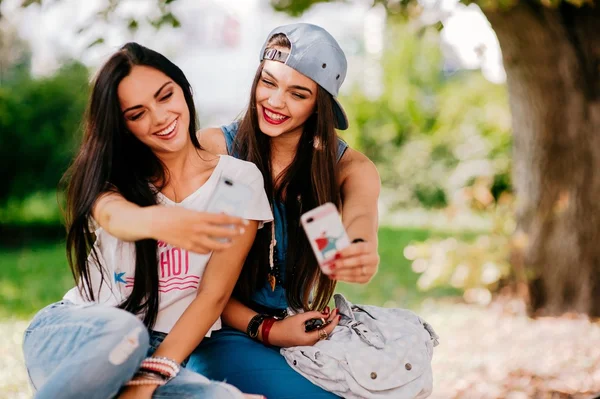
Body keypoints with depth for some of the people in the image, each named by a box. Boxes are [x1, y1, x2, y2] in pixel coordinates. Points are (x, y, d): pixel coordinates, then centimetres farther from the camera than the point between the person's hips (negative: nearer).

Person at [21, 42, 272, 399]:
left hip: (161, 358, 0)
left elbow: (214, 295, -7)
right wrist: (159, 222, -48)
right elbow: (113, 216, -23)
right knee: (123, 331, -38)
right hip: (71, 336, 0)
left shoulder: (238, 179, 1)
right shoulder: (112, 173, 4)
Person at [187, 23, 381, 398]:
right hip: (229, 333, -3)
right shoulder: (214, 149, -9)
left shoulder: (351, 168, -2)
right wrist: (264, 329, -18)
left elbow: (360, 220, -26)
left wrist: (360, 253, -50)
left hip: (308, 332, 3)